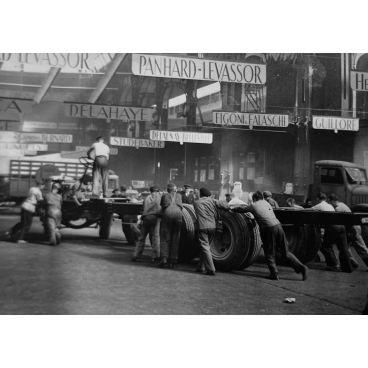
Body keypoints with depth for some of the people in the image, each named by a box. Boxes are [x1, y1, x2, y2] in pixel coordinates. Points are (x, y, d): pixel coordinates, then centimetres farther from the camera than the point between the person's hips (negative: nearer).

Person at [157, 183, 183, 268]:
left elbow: (161, 206, 28)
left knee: (165, 238, 1)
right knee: (175, 239, 6)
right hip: (178, 213, 1)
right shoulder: (179, 196, 28)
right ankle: (173, 260, 2)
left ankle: (164, 258, -14)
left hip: (167, 213, -1)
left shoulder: (164, 196, 24)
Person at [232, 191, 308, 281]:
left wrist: (233, 207, 41)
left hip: (268, 229, -5)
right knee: (286, 252, 12)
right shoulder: (266, 203, 24)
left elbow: (241, 208, 21)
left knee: (269, 254, 9)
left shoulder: (253, 206, 9)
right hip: (278, 226, 5)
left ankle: (274, 274, 4)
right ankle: (301, 267, 4)